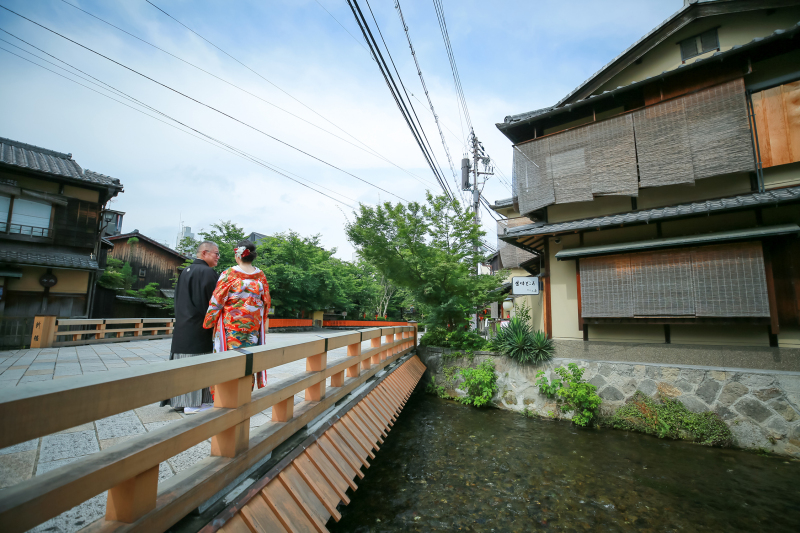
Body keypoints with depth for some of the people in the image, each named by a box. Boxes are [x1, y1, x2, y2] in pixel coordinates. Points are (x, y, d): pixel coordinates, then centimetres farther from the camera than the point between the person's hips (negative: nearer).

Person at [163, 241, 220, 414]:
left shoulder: (185, 271, 13)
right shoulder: (207, 272, -13)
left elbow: (179, 300, 18)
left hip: (182, 327, 9)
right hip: (199, 327, -8)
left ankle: (179, 400, 22)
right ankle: (194, 403, 4)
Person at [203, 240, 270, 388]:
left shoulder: (229, 274, -10)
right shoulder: (260, 275, 1)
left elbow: (217, 301, -6)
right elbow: (266, 301, 8)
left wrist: (207, 323, 7)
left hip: (231, 325, -3)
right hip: (253, 326, 4)